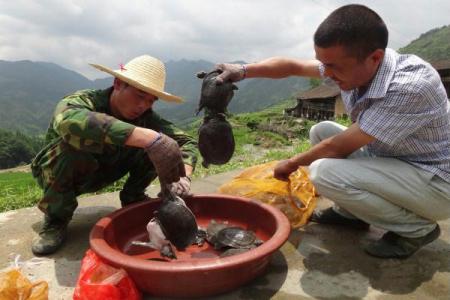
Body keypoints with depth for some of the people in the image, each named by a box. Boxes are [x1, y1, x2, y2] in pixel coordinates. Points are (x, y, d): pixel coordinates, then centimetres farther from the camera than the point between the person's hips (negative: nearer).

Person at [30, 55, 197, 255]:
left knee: (156, 143, -18)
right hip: (56, 175, -3)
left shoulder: (146, 117, -18)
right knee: (70, 144, -37)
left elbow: (187, 142, -20)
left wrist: (183, 177, -42)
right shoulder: (84, 101, -32)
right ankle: (56, 219, -14)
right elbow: (69, 120, -57)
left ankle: (132, 199, 2)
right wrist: (149, 138, -66)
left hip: (104, 172, 3)